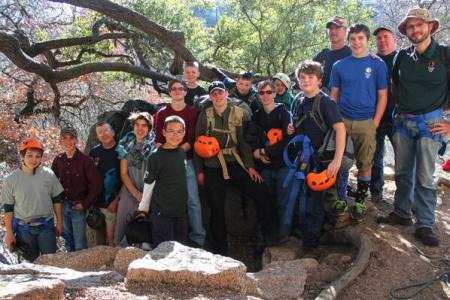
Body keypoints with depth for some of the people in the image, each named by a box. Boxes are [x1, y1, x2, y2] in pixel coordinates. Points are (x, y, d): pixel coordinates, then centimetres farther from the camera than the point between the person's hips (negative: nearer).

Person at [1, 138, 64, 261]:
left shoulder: (49, 174, -6)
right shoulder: (11, 179, -7)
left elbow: (56, 200, 4)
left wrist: (59, 222, 6)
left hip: (46, 226, 0)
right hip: (23, 228, 0)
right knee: (31, 261, 13)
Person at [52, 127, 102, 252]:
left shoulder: (85, 160, -10)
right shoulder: (58, 160, 3)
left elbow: (96, 185, -11)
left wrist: (85, 204, -12)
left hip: (78, 207, -4)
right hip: (63, 206, 4)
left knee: (79, 244, -1)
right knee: (68, 241, 17)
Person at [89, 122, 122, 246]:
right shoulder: (94, 152, 8)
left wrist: (117, 200, -9)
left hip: (113, 204, -4)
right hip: (97, 203, 4)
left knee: (112, 238, -4)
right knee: (99, 239, 10)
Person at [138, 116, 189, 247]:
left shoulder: (182, 152, 4)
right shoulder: (156, 156, -14)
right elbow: (148, 184, -8)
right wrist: (143, 208, -1)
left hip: (181, 208, 6)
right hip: (162, 211, -6)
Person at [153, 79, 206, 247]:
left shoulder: (192, 113, 8)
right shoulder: (161, 113, 11)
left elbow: (191, 140, 1)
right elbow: (158, 139, 6)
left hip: (186, 160, -1)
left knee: (193, 200, -4)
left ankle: (197, 238, 3)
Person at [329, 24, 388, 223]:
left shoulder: (378, 64, 1)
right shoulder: (339, 66, 7)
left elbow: (382, 96, 1)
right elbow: (333, 95, 9)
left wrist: (375, 124, -6)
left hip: (366, 123, -1)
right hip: (342, 121, 2)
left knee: (365, 164, 6)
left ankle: (360, 202, 18)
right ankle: (341, 198, 20)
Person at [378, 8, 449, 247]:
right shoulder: (402, 56, 6)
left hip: (429, 122, -4)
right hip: (403, 121, 4)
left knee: (424, 177, -3)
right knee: (402, 172, 12)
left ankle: (424, 225, 6)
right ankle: (401, 213, 25)